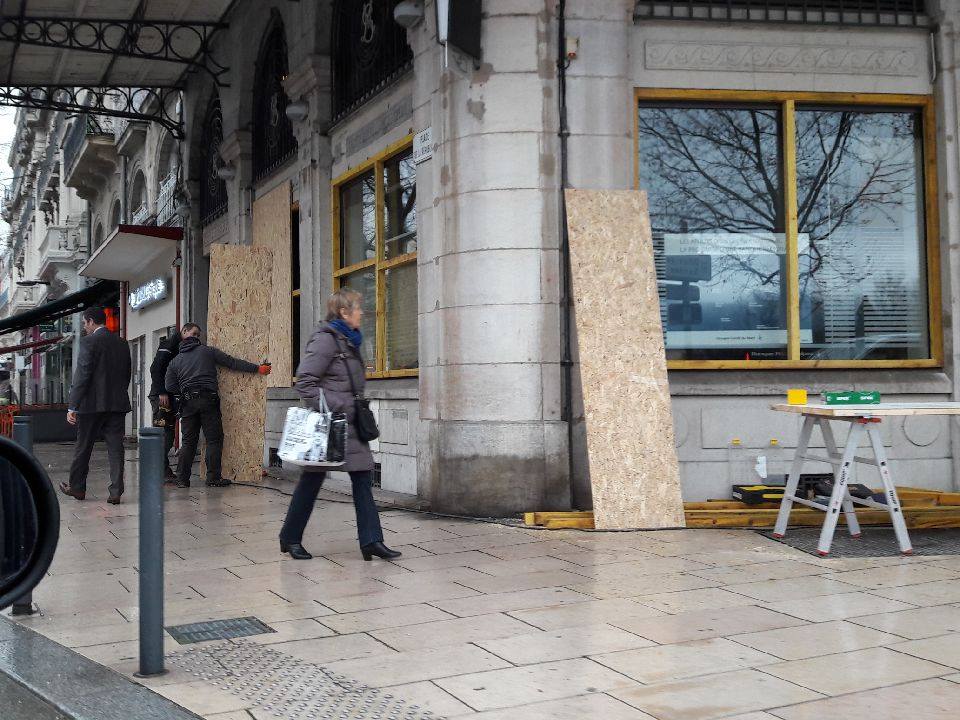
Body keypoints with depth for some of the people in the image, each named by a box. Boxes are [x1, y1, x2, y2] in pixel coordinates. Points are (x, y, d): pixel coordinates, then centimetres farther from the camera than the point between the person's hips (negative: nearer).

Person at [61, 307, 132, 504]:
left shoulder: (89, 341, -9)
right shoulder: (122, 343, 10)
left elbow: (82, 375, -13)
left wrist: (72, 407, -11)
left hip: (92, 404, -5)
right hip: (118, 404, 5)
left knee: (83, 447, 11)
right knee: (115, 448, 3)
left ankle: (77, 487, 23)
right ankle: (116, 492, -1)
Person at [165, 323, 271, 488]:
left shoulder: (175, 361, 15)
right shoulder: (207, 351, 8)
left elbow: (170, 386, 7)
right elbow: (232, 362, 5)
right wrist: (257, 368, 8)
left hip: (188, 403, 3)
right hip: (208, 399, -3)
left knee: (188, 442, 8)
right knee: (214, 439, 0)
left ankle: (182, 479, 5)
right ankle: (213, 478, -3)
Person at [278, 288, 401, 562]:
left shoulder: (349, 341, 15)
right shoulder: (325, 340, -13)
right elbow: (305, 382, -18)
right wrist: (329, 408, -20)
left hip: (350, 425, 9)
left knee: (363, 477, 1)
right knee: (312, 480, 3)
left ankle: (371, 541, 1)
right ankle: (290, 538, 19)